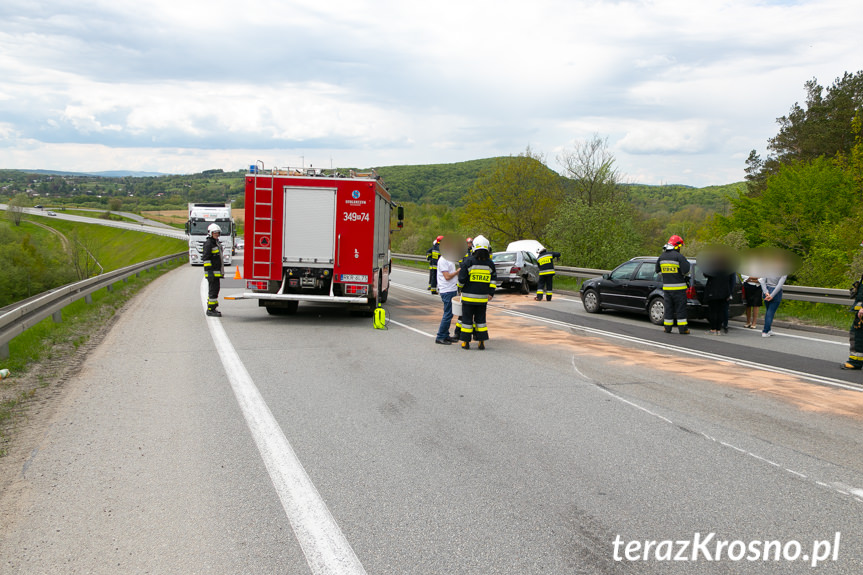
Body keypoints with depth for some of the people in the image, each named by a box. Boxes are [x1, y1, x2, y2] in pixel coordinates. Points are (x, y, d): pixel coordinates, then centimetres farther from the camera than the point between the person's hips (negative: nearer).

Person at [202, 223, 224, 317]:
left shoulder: (216, 243, 17)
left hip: (217, 272, 10)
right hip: (212, 272, -10)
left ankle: (211, 308, 20)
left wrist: (221, 271, 24)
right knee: (214, 289, -10)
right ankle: (210, 310, -8)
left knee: (214, 289, 13)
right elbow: (206, 258, -18)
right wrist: (209, 272, -23)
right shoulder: (208, 243, -13)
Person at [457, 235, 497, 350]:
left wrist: (461, 287, 10)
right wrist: (491, 293, 10)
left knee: (467, 319, 5)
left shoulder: (469, 262, -11)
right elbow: (493, 280, 4)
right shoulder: (490, 263, 2)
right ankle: (482, 341, 12)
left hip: (469, 297, -3)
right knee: (481, 319, 13)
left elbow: (462, 279, -10)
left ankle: (466, 342, 8)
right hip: (483, 297, 3)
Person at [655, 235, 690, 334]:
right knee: (680, 308, 0)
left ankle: (668, 328, 12)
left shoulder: (662, 257, 7)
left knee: (668, 308, 11)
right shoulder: (679, 256, -13)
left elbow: (658, 271, 15)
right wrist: (686, 262, 4)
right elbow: (686, 270, -15)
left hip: (666, 287, 5)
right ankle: (683, 328, 1)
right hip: (678, 287, -5)